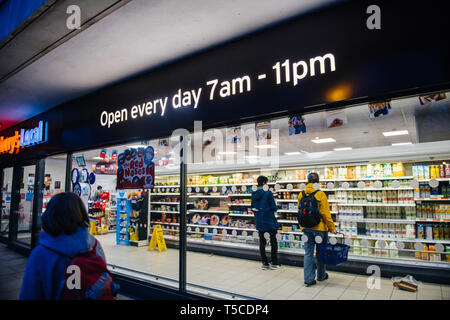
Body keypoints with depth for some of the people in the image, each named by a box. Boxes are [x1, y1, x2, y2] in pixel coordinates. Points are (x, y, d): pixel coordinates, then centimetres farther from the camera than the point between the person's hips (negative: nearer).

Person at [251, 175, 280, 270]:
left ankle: (265, 263, 17)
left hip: (259, 221, 5)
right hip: (269, 221, -5)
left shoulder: (254, 194, 3)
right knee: (273, 242, 9)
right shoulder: (268, 193, -15)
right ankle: (274, 263, 15)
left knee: (262, 242, 12)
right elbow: (274, 207, -13)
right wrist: (272, 209, 7)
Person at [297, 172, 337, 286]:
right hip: (319, 228, -3)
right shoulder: (320, 194, -13)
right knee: (320, 252, 14)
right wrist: (332, 228, -3)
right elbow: (325, 213, -12)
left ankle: (309, 278, 9)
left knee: (308, 253, 9)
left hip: (306, 228, 3)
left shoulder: (301, 194, 0)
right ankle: (321, 275, 31)